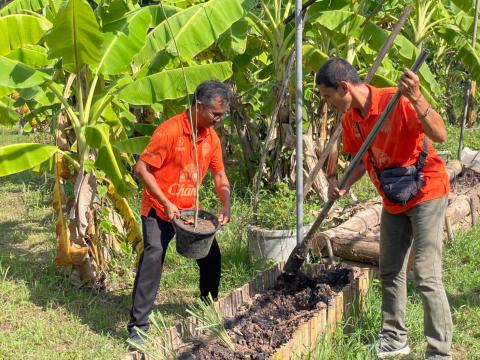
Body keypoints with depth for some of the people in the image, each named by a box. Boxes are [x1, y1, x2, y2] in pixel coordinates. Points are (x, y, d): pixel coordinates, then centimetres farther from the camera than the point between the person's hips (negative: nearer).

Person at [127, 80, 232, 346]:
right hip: (159, 209, -7)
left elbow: (219, 175, 8)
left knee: (211, 256, 10)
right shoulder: (169, 131, -22)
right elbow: (141, 168, -20)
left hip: (189, 209, 7)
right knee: (153, 257, -22)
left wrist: (226, 205, -9)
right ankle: (138, 327, -17)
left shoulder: (212, 137, -1)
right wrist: (166, 204, -23)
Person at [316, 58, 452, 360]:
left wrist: (416, 99, -47)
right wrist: (344, 185, -8)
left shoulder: (396, 101, -25)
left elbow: (440, 135, -34)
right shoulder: (349, 118, -2)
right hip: (394, 201, 8)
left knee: (426, 275, -10)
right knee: (390, 272, 13)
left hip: (427, 193, -8)